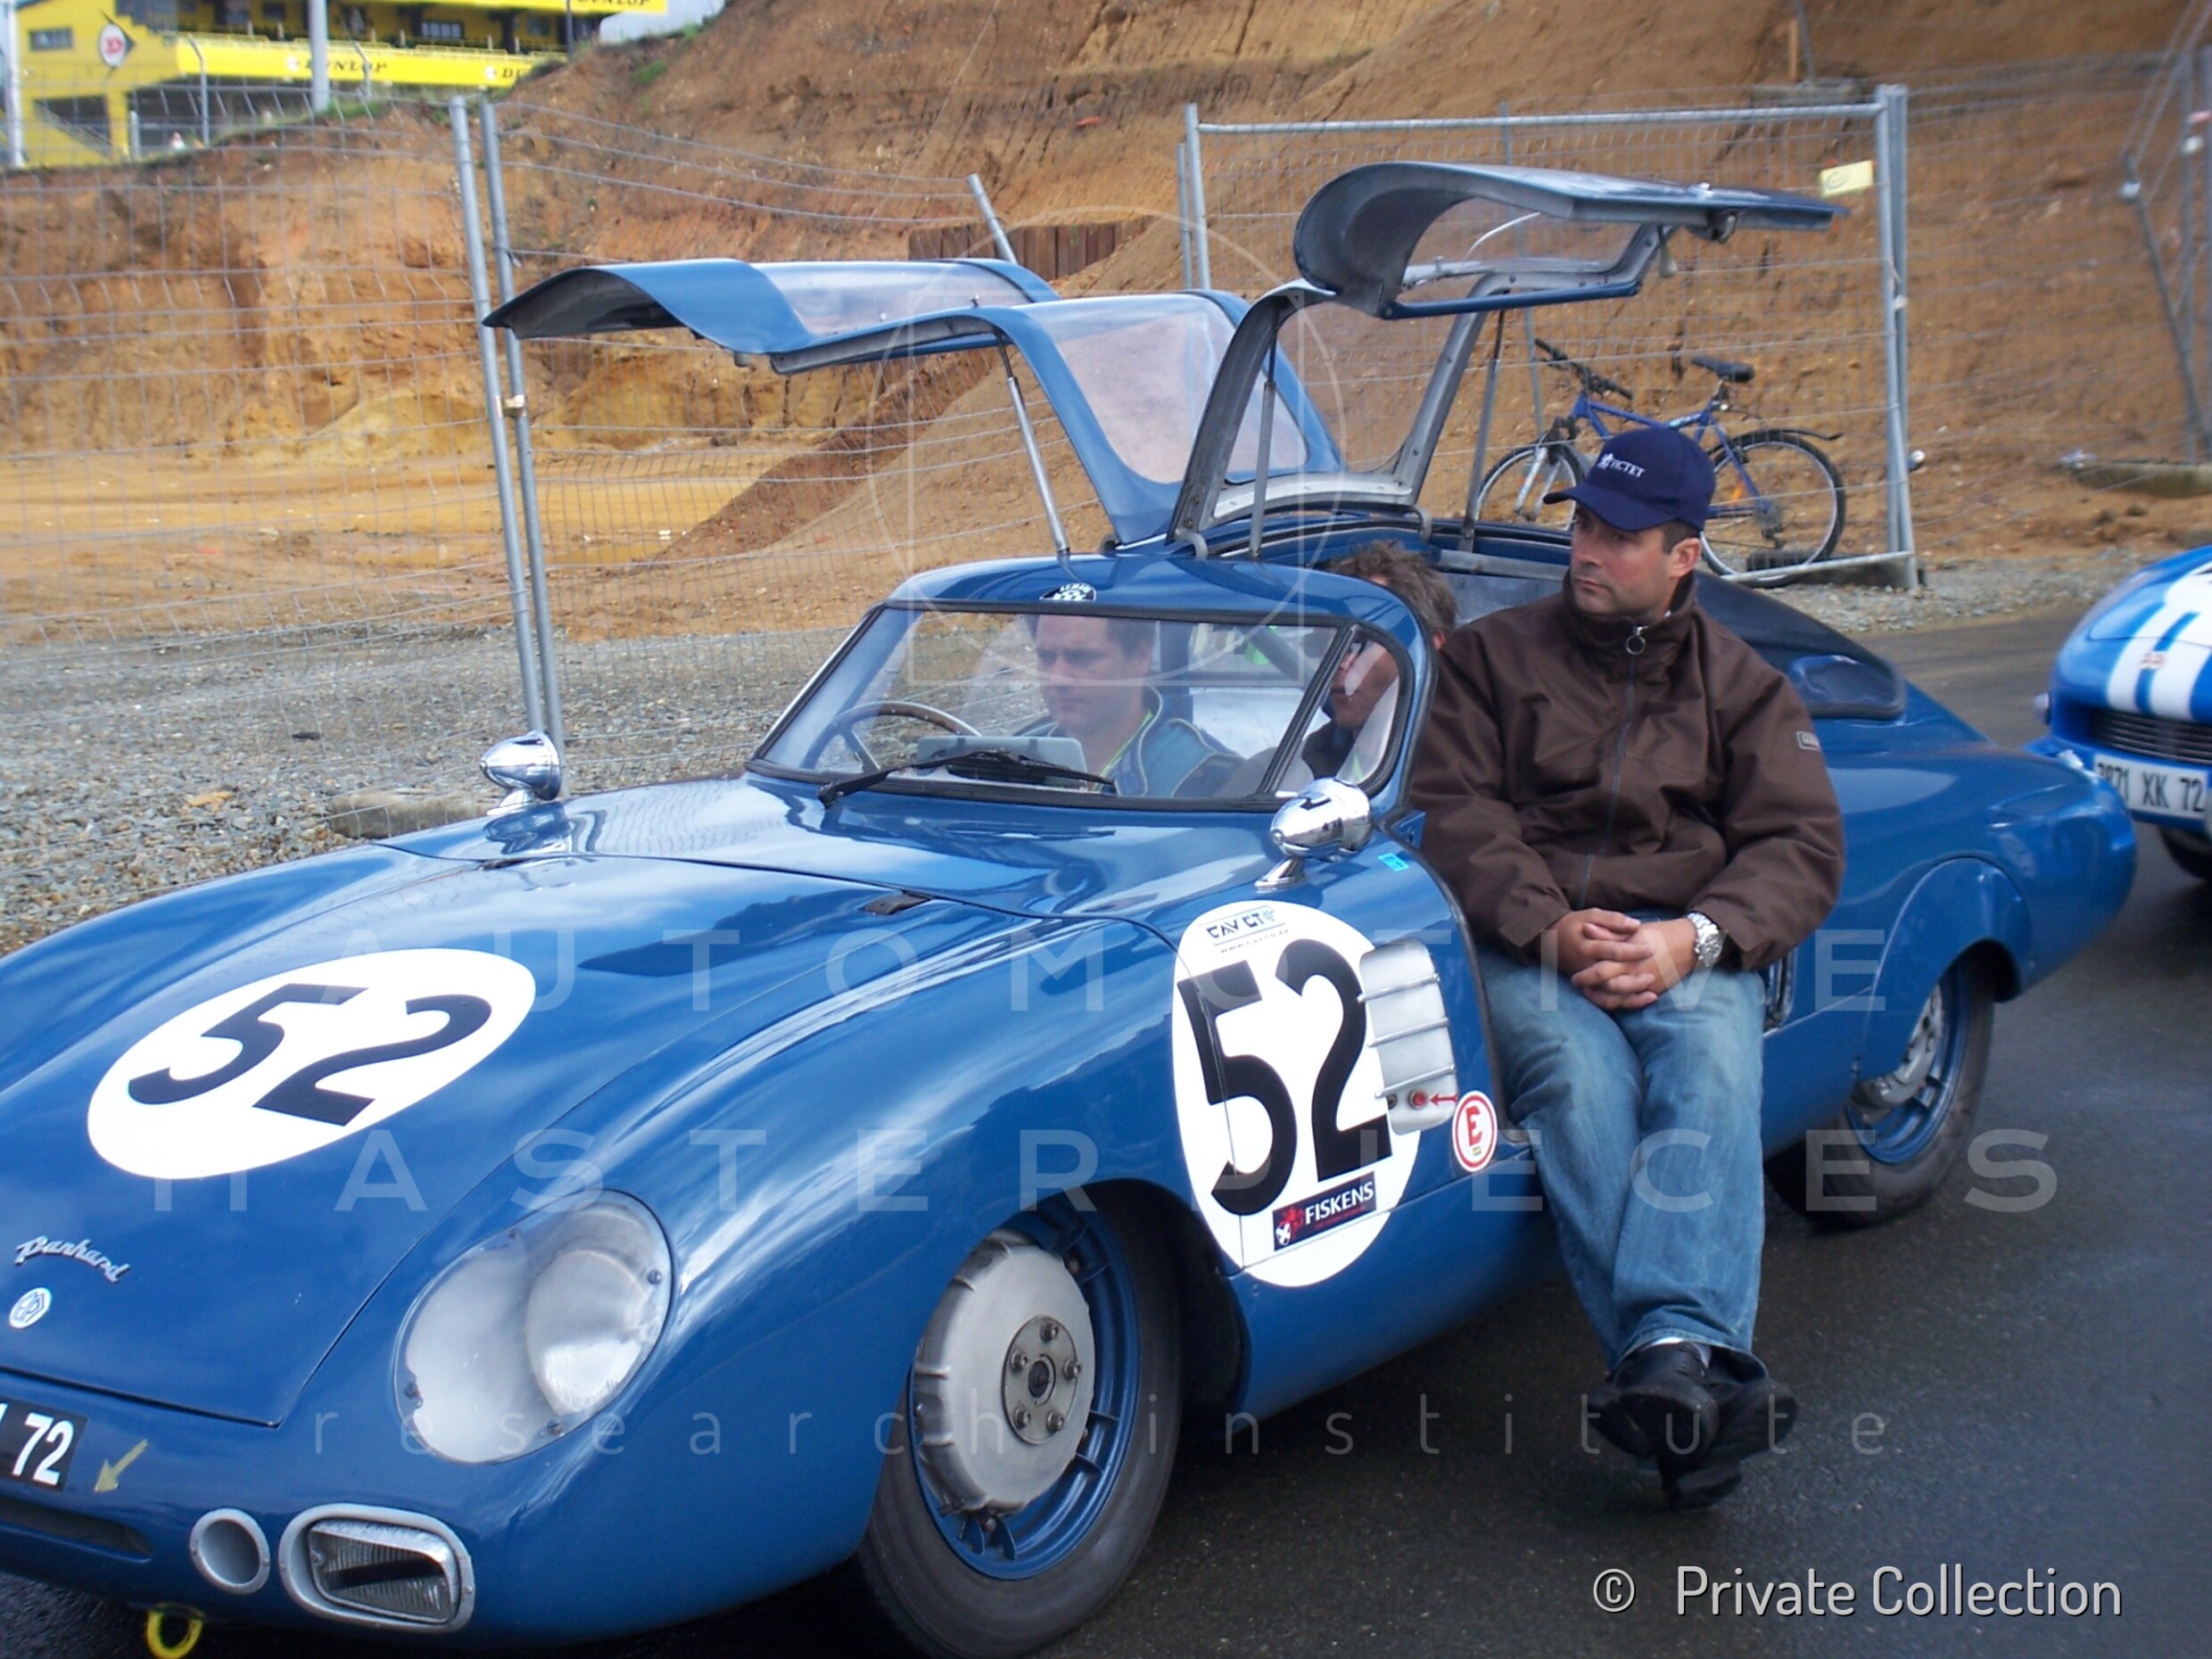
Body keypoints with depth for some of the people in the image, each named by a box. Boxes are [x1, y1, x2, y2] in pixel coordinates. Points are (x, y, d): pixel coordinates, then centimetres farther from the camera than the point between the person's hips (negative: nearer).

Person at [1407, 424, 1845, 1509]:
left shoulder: (1740, 685, 18)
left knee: (1710, 1067, -34)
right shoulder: (1489, 656, 17)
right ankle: (1691, 1377, -46)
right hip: (1524, 945, -1)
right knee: (1576, 1075, -34)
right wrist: (1550, 930, -15)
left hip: (1689, 950, 1)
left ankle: (1673, 1350, -51)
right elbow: (1452, 814, 3)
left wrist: (1695, 938, -15)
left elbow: (1801, 847, 6)